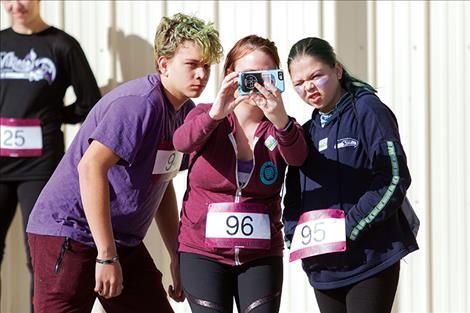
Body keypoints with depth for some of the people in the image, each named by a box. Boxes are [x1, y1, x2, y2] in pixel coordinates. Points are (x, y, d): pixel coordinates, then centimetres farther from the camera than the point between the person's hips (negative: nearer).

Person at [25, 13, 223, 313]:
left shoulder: (185, 111, 10)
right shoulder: (140, 103, -20)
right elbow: (91, 167, -29)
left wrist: (177, 256, 19)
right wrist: (106, 255, -29)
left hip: (124, 240, 9)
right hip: (69, 230, -9)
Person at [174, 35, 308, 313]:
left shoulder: (280, 127, 1)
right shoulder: (206, 117, -1)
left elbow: (297, 156, -22)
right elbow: (182, 142, -24)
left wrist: (281, 121, -44)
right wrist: (215, 114, -45)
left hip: (261, 255, 1)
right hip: (203, 253, -1)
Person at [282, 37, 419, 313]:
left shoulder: (366, 110, -4)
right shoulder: (307, 132, 17)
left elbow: (395, 178, -13)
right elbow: (295, 196, 17)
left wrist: (349, 227, -17)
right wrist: (294, 234, -4)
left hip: (371, 259, -7)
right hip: (322, 267, 7)